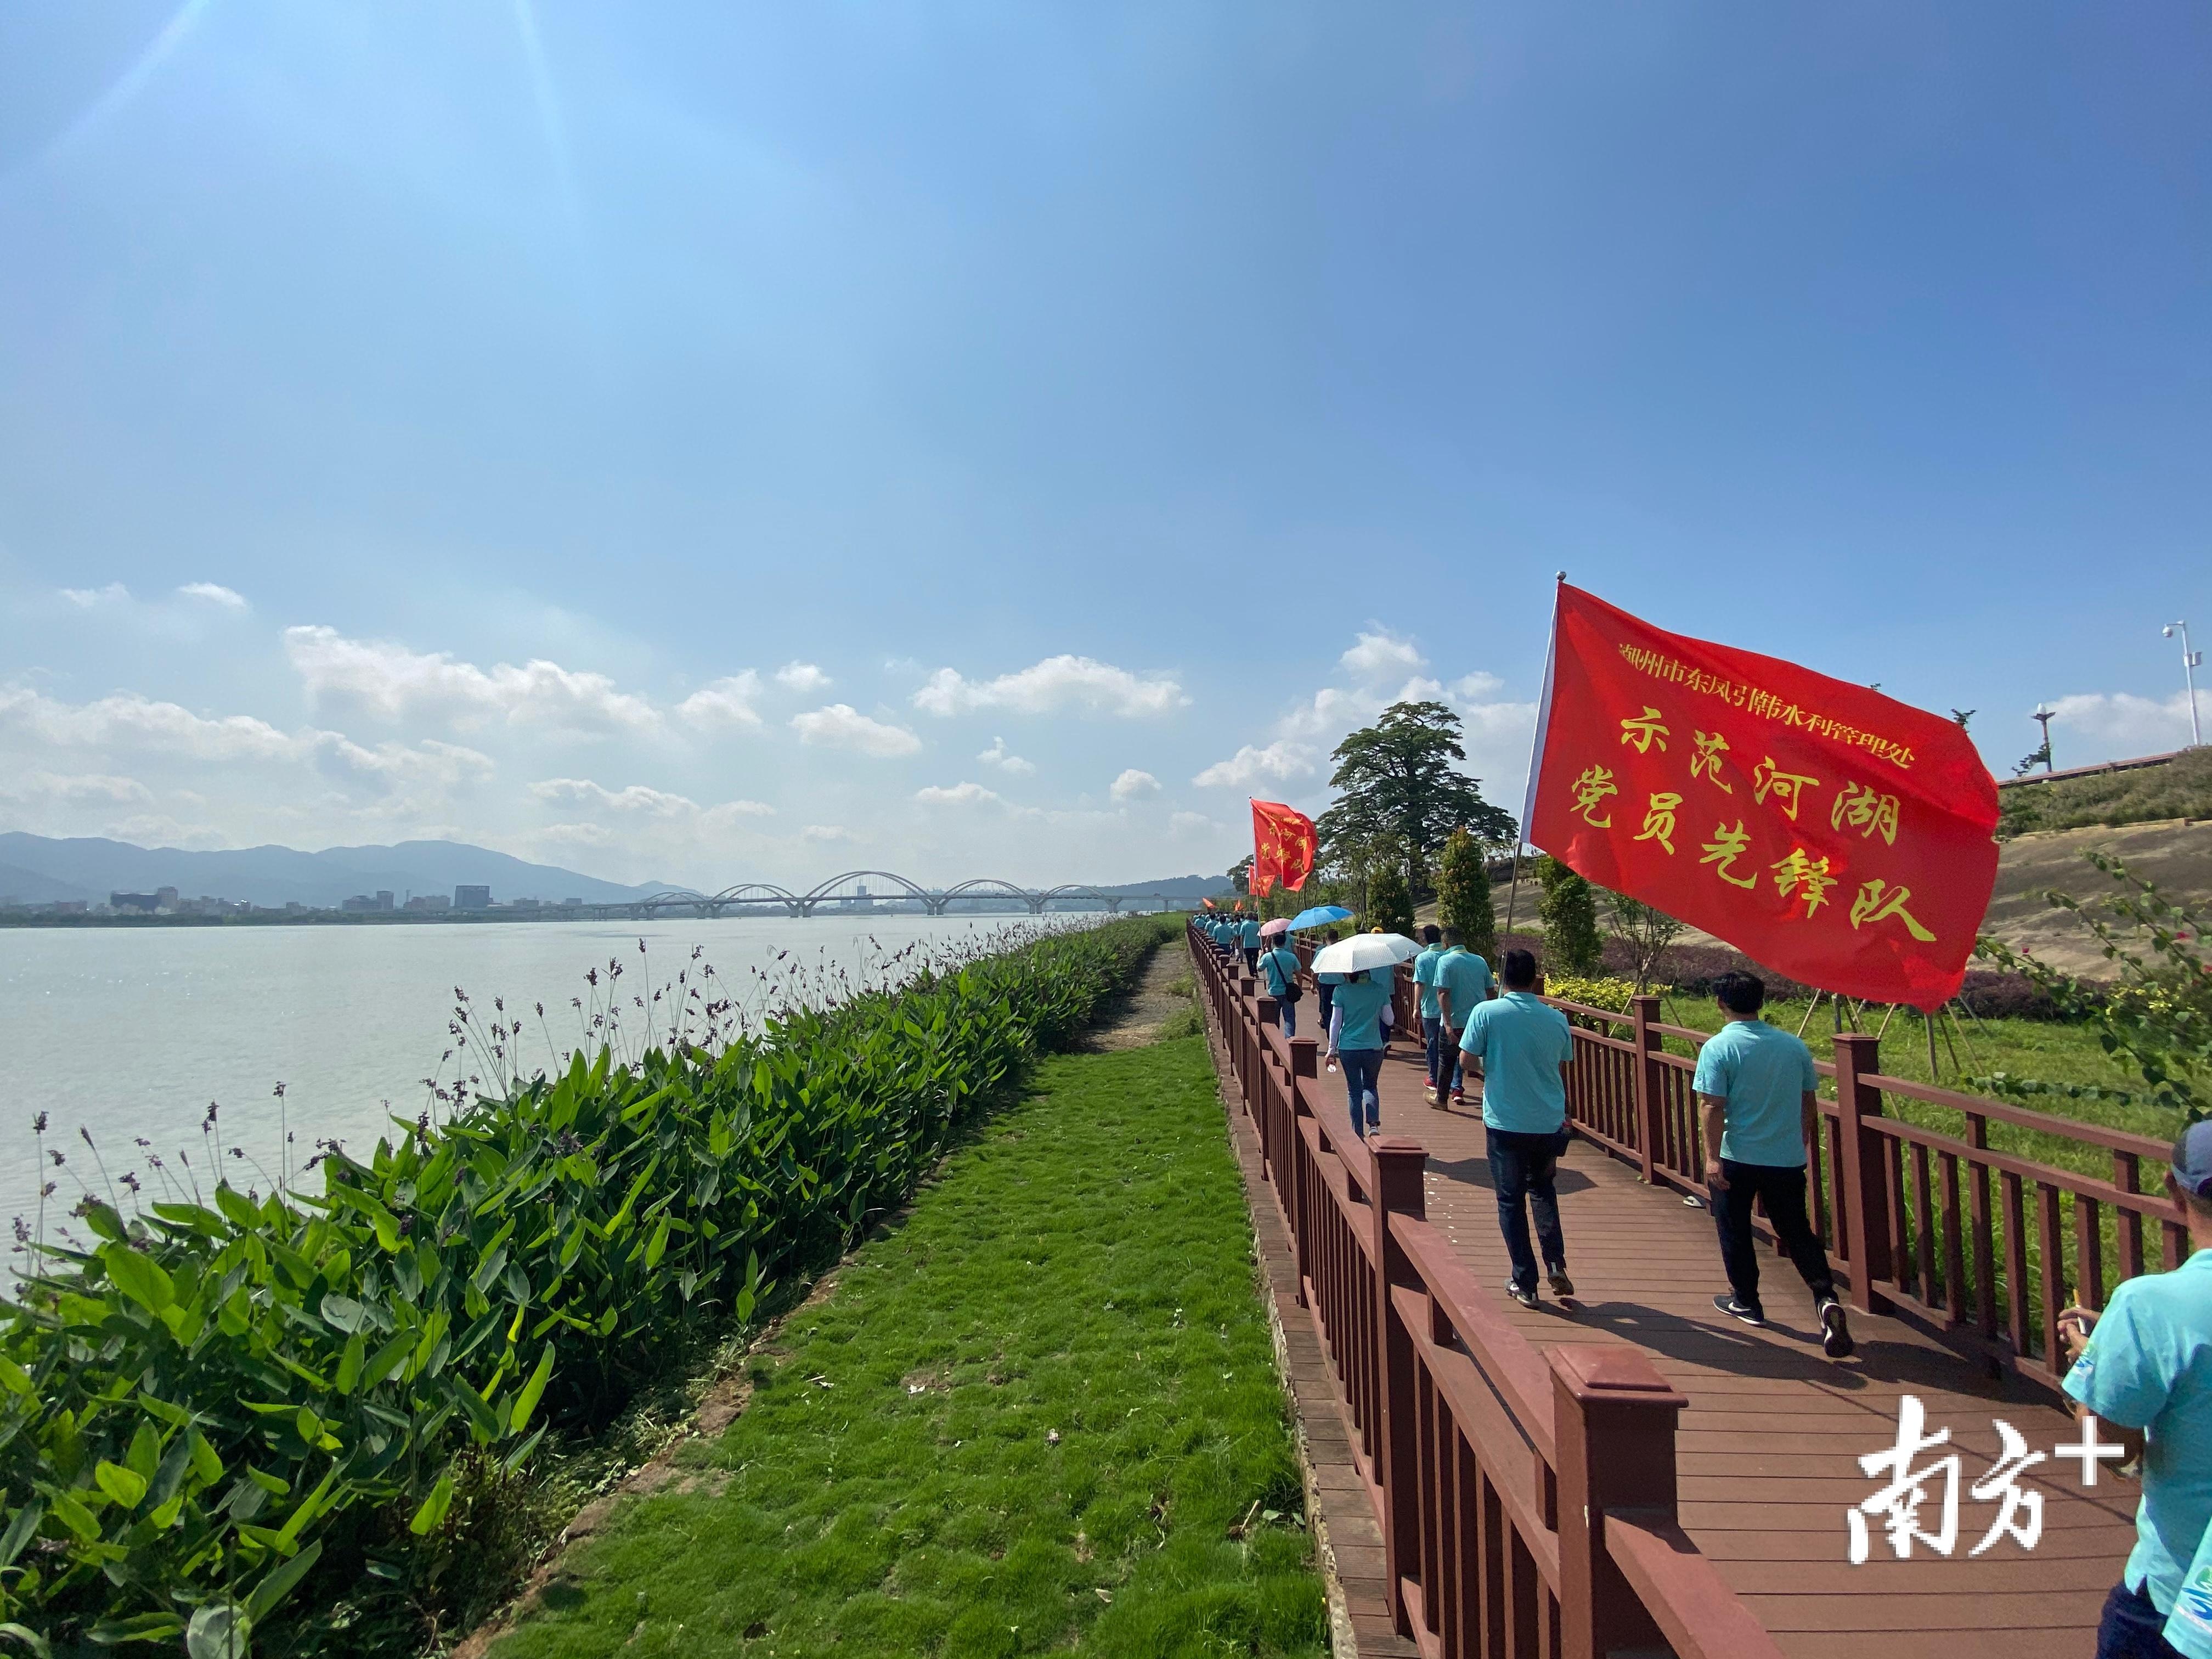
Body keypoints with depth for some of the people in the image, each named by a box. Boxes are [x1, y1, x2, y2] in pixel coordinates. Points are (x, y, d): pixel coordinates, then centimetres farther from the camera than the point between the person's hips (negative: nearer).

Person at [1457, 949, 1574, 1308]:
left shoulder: (1486, 1012, -13)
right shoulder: (1556, 1018, -2)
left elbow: (1467, 1060, -8)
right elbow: (1562, 1072, 9)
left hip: (1505, 1123, -3)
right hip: (1549, 1123, 3)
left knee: (1511, 1201, 11)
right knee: (1543, 1189, 26)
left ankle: (1525, 1284, 15)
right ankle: (1556, 1264, 13)